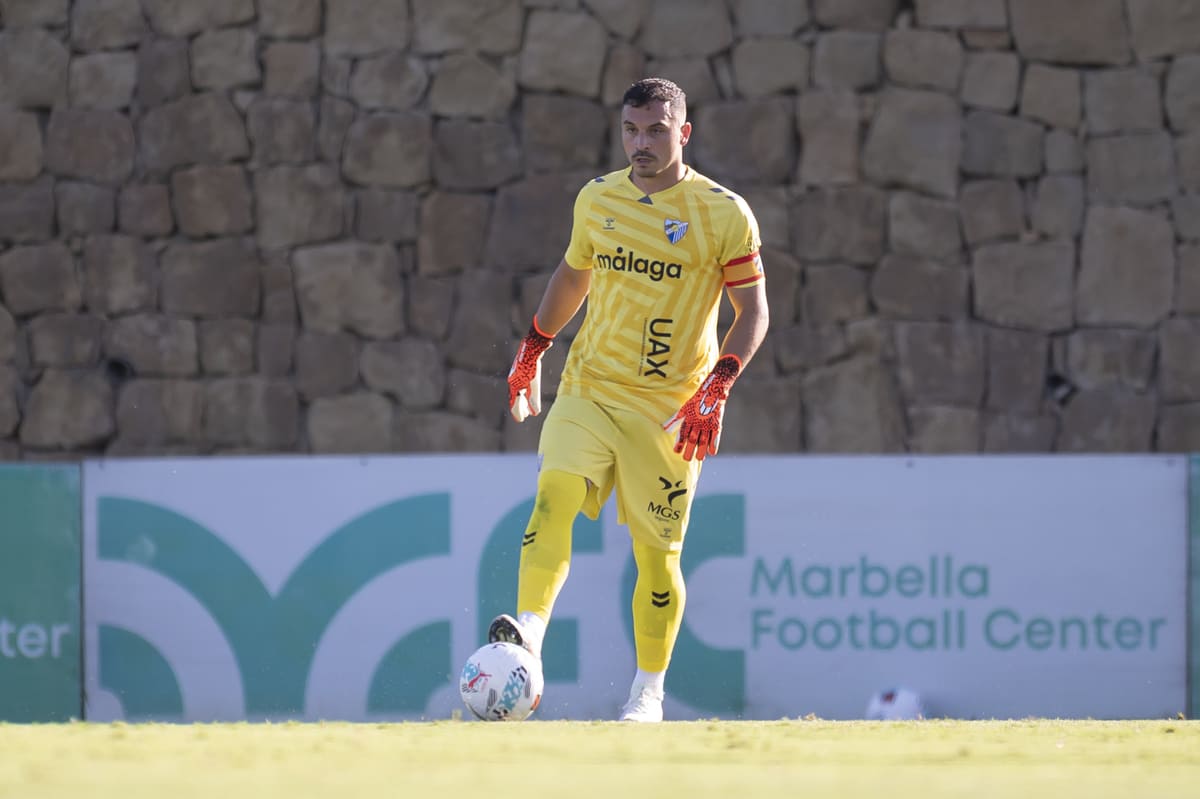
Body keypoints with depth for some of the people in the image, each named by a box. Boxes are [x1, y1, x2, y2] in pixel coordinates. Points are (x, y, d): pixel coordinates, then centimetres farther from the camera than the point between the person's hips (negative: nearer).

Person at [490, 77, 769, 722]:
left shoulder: (724, 214, -5)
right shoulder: (596, 199, 7)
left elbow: (753, 312, -3)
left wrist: (717, 386, -15)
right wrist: (532, 348, 25)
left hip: (669, 408, -3)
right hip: (588, 389, 3)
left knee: (657, 550, 1)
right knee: (554, 493, -23)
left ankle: (649, 691, 16)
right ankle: (529, 634, -33)